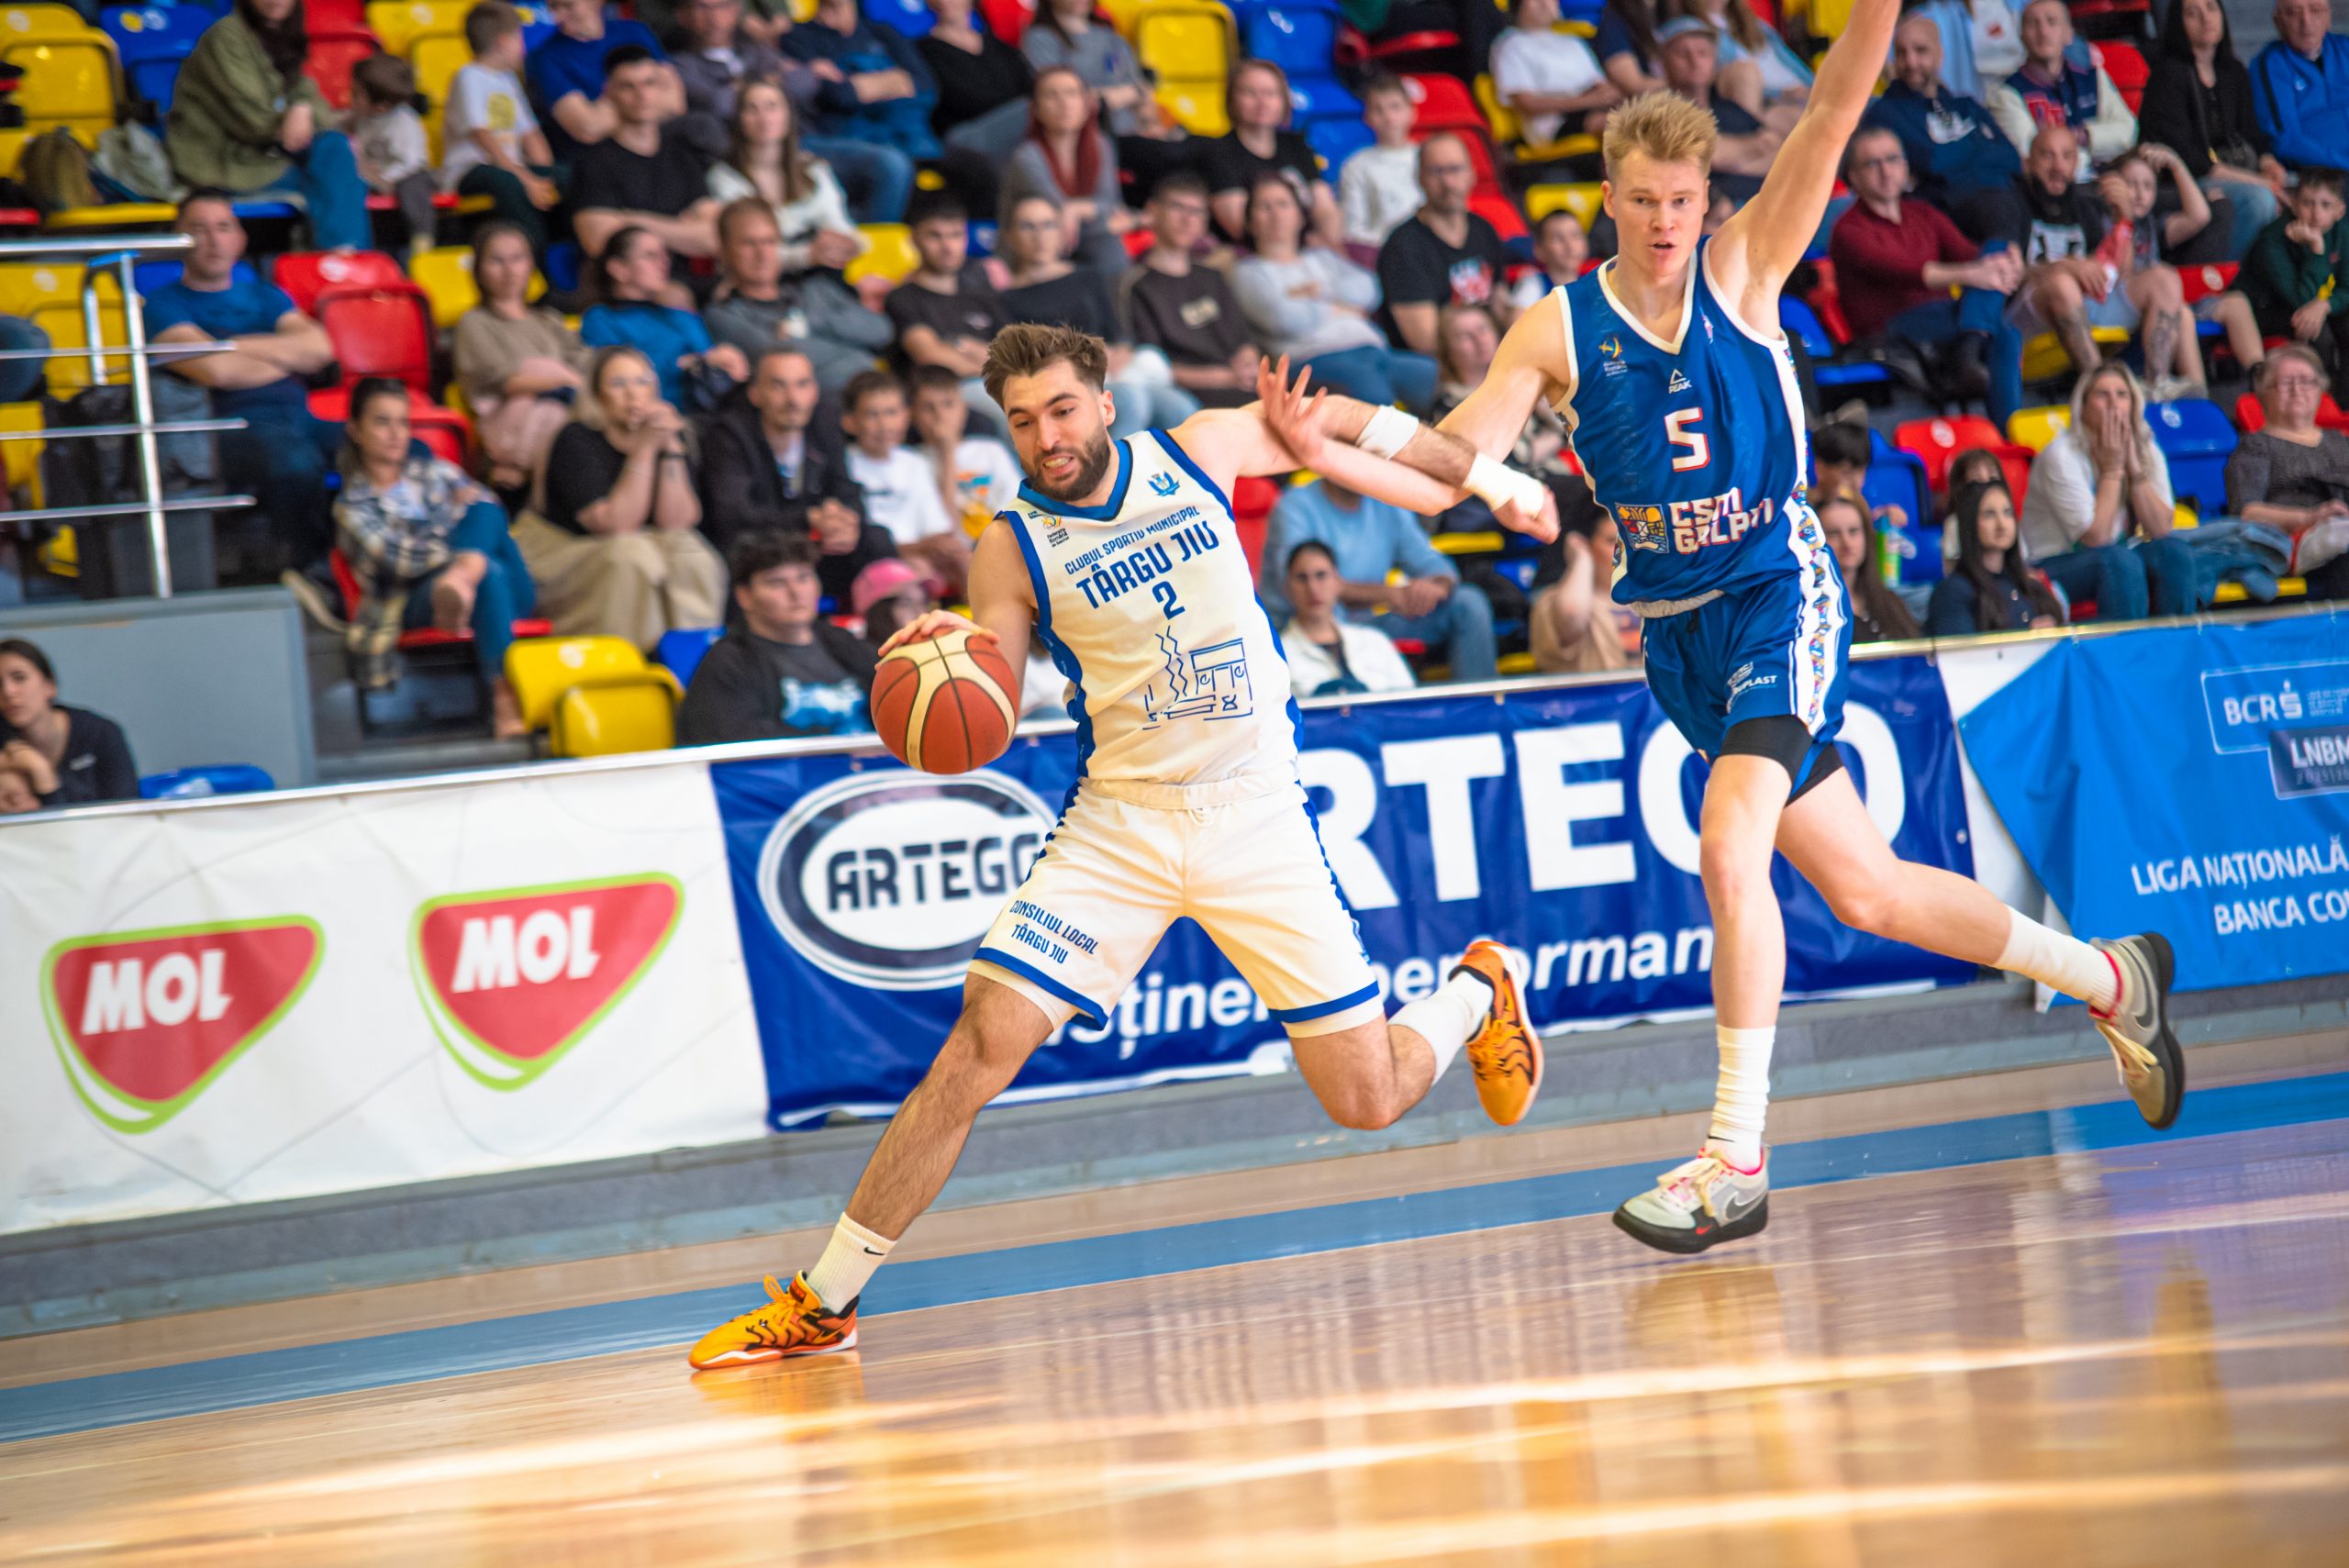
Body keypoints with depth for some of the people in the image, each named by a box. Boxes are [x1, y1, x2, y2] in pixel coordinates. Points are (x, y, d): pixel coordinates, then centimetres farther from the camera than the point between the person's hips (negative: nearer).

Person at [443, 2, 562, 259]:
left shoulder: (508, 79, 18)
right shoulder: (470, 77, -6)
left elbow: (530, 134, 13)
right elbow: (482, 136, -16)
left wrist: (544, 177, -5)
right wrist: (525, 177, -23)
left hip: (509, 167, 7)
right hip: (469, 168, -7)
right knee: (506, 182, -38)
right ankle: (537, 257, -35)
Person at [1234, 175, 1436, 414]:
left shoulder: (1322, 257, 33)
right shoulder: (1248, 271, 17)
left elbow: (1367, 289, 13)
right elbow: (1281, 316, -4)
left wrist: (1316, 292, 0)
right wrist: (1337, 310, 7)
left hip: (1372, 348, 6)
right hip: (1317, 359, -6)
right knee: (1374, 394, -41)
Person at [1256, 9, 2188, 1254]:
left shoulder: (1743, 267, -4)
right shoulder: (1558, 330, 1)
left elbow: (1836, 105, -14)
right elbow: (1461, 453, -8)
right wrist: (1346, 428, -25)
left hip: (1779, 592, -4)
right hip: (1678, 629, 4)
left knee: (1731, 850, -25)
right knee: (1867, 892, 11)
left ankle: (1735, 1162, -23)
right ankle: (2110, 979, 33)